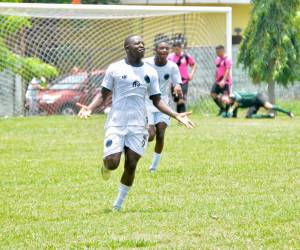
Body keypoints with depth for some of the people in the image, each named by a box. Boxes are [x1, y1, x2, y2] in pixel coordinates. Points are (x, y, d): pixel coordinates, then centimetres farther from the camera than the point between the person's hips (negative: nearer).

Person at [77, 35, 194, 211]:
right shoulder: (115, 69, 1)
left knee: (131, 165, -2)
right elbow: (103, 95, 3)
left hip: (138, 125, 2)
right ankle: (106, 165, 25)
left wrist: (177, 116, 0)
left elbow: (157, 100, 12)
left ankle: (119, 203, 15)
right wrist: (90, 108, -16)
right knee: (113, 163, -14)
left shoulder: (150, 72, 9)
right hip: (116, 123, -2)